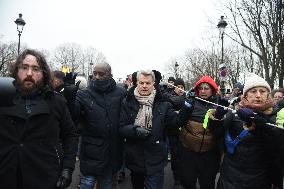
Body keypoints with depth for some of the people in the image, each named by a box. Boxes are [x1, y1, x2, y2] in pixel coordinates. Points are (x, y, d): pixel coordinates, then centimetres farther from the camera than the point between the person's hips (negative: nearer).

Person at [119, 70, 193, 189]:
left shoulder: (162, 103, -4)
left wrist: (188, 105, -17)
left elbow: (177, 121, -5)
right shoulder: (127, 102, -6)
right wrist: (134, 130, -26)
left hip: (155, 160, -1)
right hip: (134, 158, 2)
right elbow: (121, 128, -8)